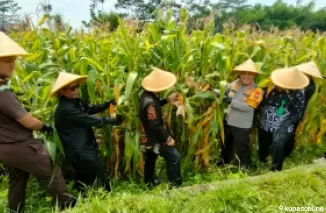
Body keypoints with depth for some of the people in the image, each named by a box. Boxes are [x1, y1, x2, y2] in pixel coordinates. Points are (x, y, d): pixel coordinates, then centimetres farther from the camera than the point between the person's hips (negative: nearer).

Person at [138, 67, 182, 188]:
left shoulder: (148, 95, -3)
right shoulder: (149, 102, -33)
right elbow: (155, 126, -31)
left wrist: (168, 100, 8)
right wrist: (167, 138, -22)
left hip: (149, 137, 10)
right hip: (154, 138, -10)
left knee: (151, 158, 27)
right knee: (174, 157, -4)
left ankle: (149, 181, 47)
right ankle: (175, 185, 7)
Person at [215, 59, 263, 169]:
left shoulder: (256, 91, -19)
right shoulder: (234, 83, -4)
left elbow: (248, 106, -29)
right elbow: (224, 93, 14)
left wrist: (231, 101, -29)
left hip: (242, 125, -5)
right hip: (228, 121, 6)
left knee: (242, 147, 12)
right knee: (226, 143, 27)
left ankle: (244, 165, 39)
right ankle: (224, 159, 53)